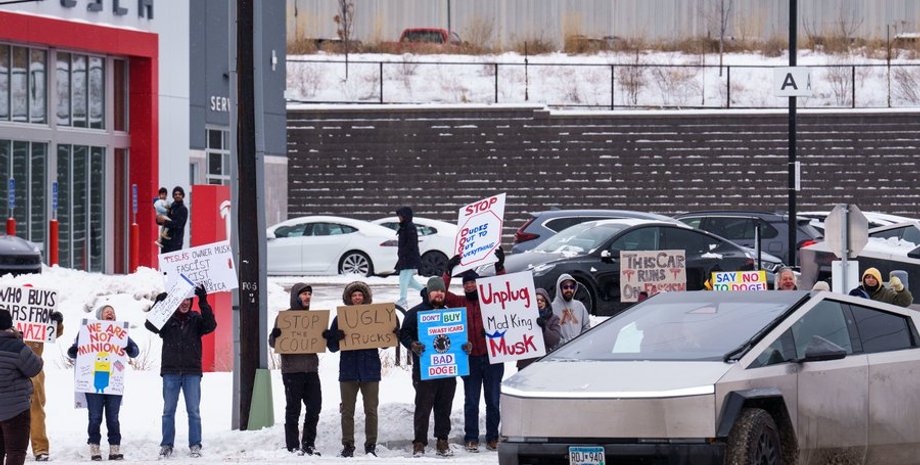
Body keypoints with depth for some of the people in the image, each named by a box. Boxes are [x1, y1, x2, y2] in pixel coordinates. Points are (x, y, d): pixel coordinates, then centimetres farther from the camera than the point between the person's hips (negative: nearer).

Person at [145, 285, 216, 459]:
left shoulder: (196, 319, 5)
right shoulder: (166, 319, 3)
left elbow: (210, 325, -12)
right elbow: (150, 324, -12)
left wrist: (203, 303, -20)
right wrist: (158, 304, -25)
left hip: (192, 372, 0)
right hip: (170, 371, 0)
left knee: (193, 411, 1)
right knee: (168, 410, 5)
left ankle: (195, 445, 6)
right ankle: (166, 445, 10)